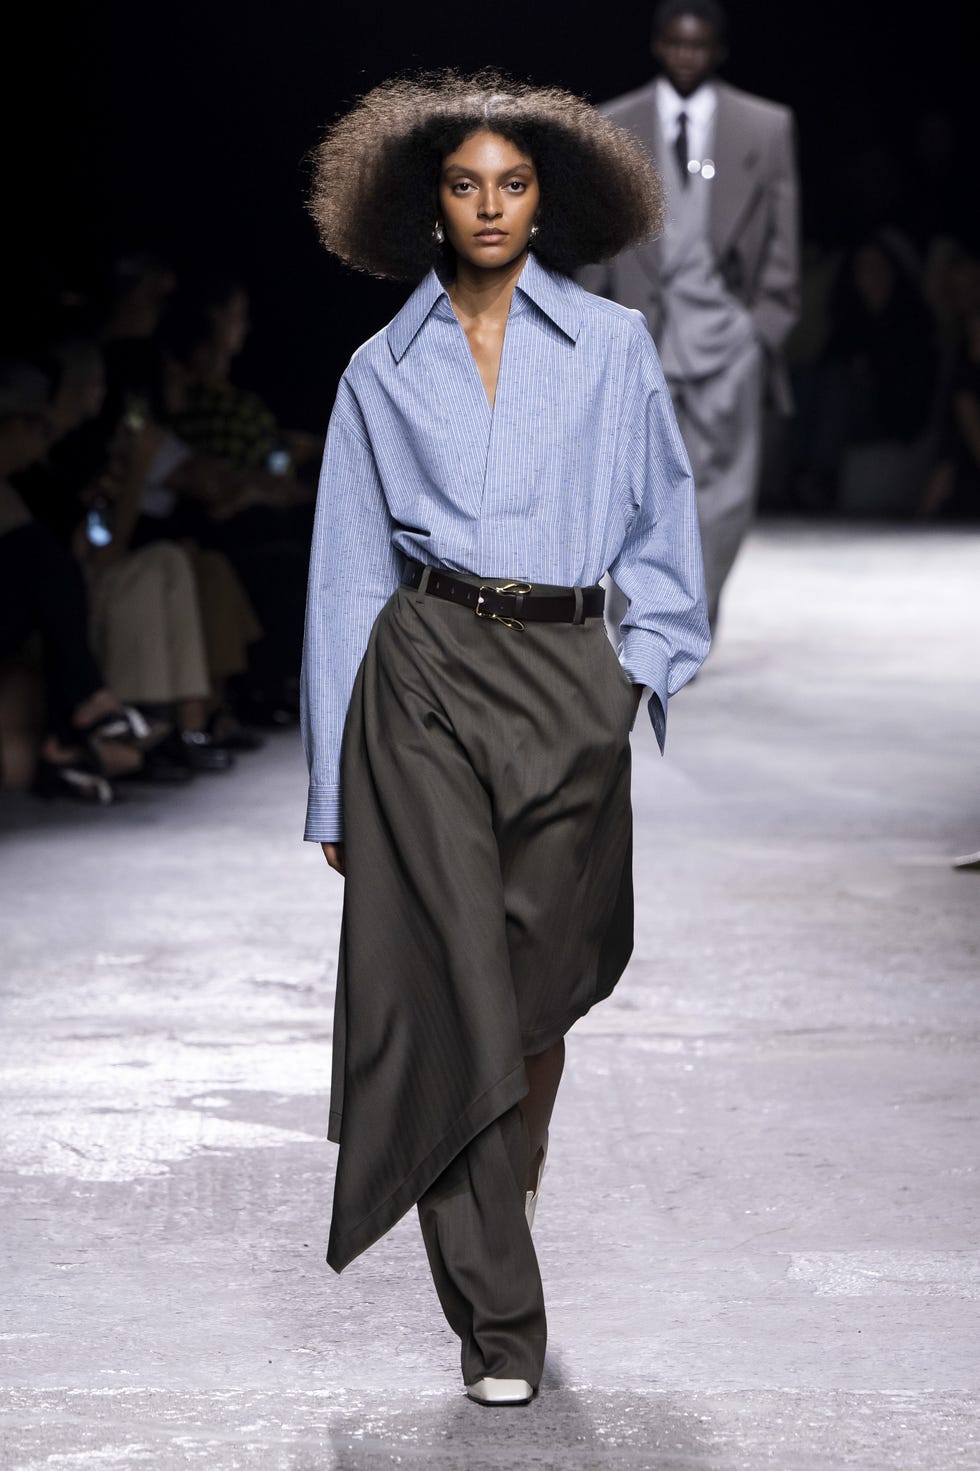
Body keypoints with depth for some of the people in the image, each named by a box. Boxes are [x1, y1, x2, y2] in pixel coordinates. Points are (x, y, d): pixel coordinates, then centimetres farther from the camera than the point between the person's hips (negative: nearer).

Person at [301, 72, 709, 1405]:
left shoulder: (612, 347, 10)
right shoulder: (384, 372, 11)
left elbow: (662, 530, 15)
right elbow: (350, 573, 11)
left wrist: (646, 671, 2)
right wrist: (335, 784, 8)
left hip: (569, 684, 1)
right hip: (425, 673, 0)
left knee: (538, 987, 3)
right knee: (449, 981, -10)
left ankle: (501, 1222, 30)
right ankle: (498, 1316, -7)